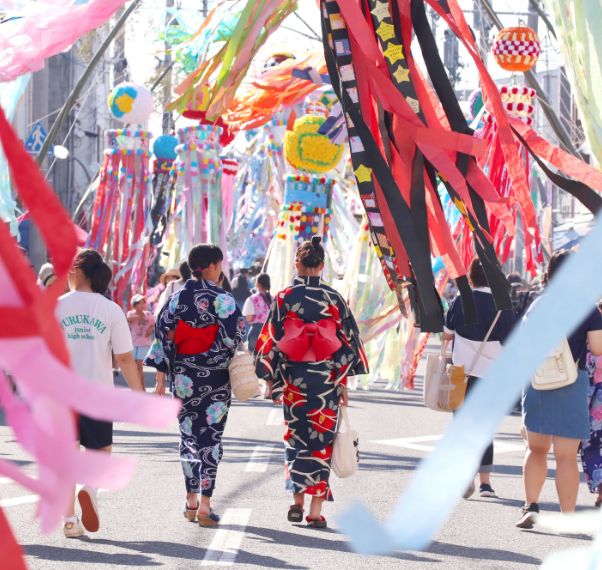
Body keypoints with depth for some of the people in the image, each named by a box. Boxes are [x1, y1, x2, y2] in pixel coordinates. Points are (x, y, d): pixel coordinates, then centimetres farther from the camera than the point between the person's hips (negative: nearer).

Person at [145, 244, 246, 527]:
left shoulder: (176, 298, 2)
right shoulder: (223, 299, -9)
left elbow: (163, 336, 0)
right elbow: (234, 337, -12)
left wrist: (160, 376, 4)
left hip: (182, 377, 3)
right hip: (214, 379, -3)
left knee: (188, 436, 15)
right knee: (211, 437, 1)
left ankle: (191, 502, 19)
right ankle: (205, 506, -3)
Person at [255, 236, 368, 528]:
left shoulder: (284, 298, -4)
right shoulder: (333, 298, -2)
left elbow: (272, 340, -2)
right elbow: (347, 340, 1)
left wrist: (272, 381, 7)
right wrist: (343, 382, 10)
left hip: (293, 380, 0)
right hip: (327, 379, 0)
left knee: (296, 438, 14)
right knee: (321, 439, 4)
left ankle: (297, 501, 11)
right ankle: (316, 509, 1)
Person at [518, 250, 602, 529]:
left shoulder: (536, 305, 4)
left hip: (536, 381, 3)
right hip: (571, 383, -3)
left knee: (536, 448, 16)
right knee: (566, 455, 2)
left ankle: (531, 506, 3)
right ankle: (567, 518, 4)